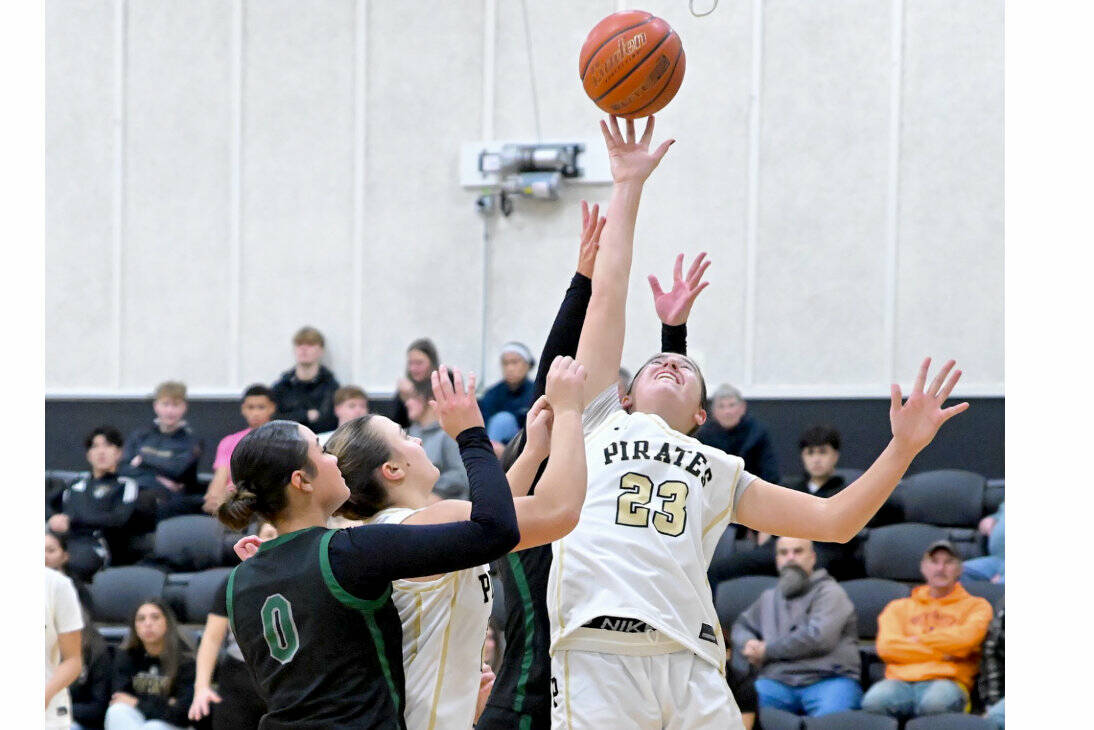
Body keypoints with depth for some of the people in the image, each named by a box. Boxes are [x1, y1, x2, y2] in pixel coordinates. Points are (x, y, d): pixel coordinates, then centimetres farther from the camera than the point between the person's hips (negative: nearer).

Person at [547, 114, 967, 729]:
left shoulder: (721, 472, 29)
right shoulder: (600, 423, 23)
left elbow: (835, 521, 24)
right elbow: (607, 297, 22)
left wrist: (904, 446, 15)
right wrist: (628, 187, 23)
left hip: (691, 666, 2)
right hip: (597, 657, -2)